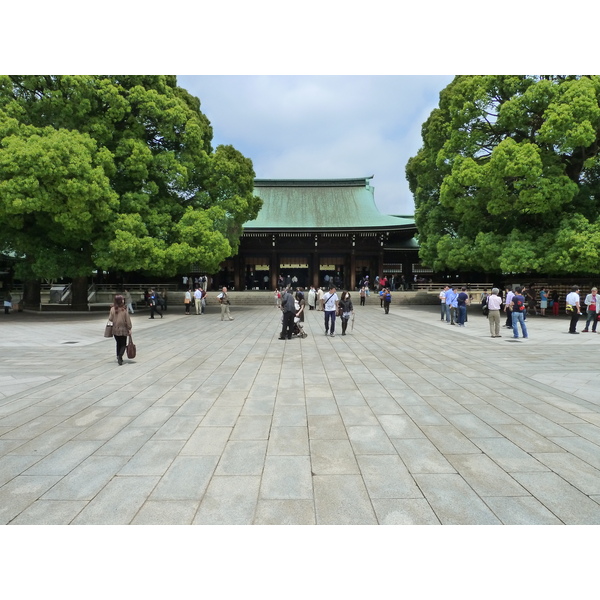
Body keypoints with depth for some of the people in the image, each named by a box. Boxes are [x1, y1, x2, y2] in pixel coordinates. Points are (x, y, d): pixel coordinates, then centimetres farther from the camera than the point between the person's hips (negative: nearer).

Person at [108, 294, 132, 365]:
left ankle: (118, 357, 24)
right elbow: (128, 320, -11)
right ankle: (120, 356, -14)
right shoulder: (124, 309, -15)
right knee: (123, 345, 7)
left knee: (118, 344, 20)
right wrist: (129, 329, -1)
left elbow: (110, 319, -4)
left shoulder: (112, 309, -8)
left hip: (115, 329, 3)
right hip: (123, 330, -3)